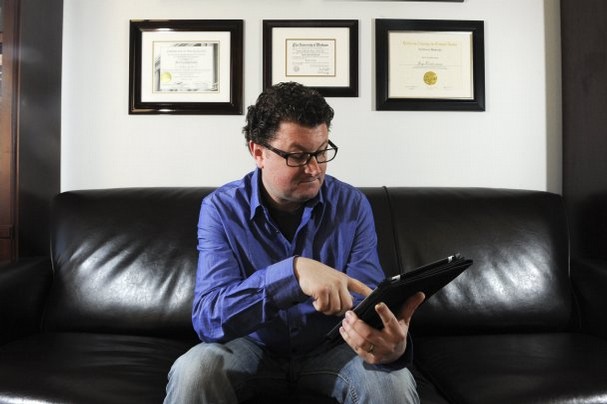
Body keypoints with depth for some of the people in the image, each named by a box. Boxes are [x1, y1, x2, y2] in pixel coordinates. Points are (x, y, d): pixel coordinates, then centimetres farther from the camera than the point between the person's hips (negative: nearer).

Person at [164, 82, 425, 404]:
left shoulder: (353, 206, -11)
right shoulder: (221, 209, -15)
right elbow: (207, 318, -26)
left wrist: (391, 343, -41)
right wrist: (294, 272, -42)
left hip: (330, 347, 1)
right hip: (254, 348, 0)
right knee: (193, 372, -30)